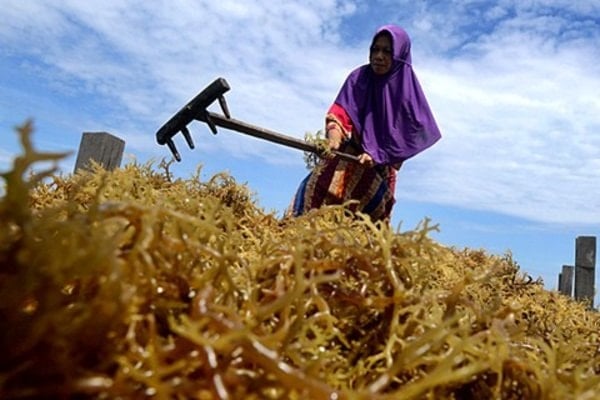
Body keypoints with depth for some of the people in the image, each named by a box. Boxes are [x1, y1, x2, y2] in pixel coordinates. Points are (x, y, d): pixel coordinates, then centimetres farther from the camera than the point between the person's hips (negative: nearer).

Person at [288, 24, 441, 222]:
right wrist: (334, 136, -35)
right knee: (314, 191, -15)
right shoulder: (359, 78, -3)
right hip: (348, 154, 1)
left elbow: (411, 133, -8)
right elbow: (341, 111, -14)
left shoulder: (408, 88, -8)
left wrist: (377, 154, -19)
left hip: (381, 165, -1)